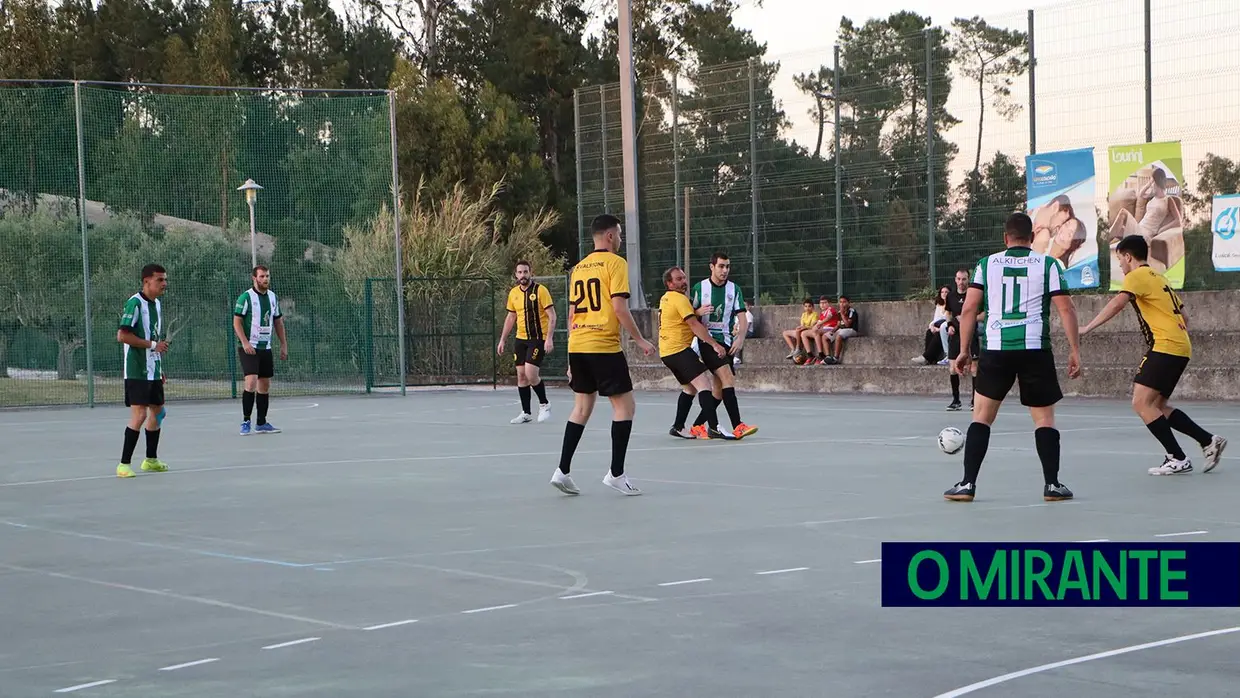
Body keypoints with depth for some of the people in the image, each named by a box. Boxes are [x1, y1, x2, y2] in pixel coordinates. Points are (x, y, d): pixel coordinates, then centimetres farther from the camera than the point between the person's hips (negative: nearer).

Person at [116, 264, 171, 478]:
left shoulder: (157, 304, 13)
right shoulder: (135, 303, -15)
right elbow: (122, 335, -21)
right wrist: (152, 345, -20)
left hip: (153, 370, 9)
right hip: (137, 371, -9)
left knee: (156, 411, 14)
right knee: (139, 414, -13)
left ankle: (151, 460, 28)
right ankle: (124, 464, -9)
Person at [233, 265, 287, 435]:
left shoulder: (272, 297, 10)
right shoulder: (246, 297, -8)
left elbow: (278, 322, 18)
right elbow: (237, 322, -10)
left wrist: (284, 344, 12)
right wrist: (245, 343, -20)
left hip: (266, 347, 7)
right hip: (249, 348, -6)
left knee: (265, 385, 8)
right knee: (251, 382, -17)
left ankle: (261, 423, 15)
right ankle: (245, 422, -11)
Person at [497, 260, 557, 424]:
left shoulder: (540, 290, -9)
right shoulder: (513, 293, 9)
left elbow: (552, 315, -11)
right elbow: (511, 317, 19)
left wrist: (549, 338, -20)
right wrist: (502, 340, 15)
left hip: (538, 339, -6)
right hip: (520, 339, 6)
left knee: (531, 374, -15)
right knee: (521, 375, 3)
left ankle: (544, 405, 7)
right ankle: (526, 413, 10)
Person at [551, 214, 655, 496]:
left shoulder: (578, 268, 15)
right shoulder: (615, 263, -6)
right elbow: (619, 307, -14)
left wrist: (573, 359, 21)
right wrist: (640, 340, -6)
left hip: (576, 346, 7)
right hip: (604, 346, -7)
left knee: (582, 408, 14)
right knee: (625, 405, 2)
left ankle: (562, 471, 8)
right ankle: (616, 473, -2)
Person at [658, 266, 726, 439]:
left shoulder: (665, 298, 17)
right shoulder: (680, 299, -12)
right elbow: (695, 325, -18)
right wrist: (715, 344, -19)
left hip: (666, 351, 10)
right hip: (679, 349, -10)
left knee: (690, 388, 19)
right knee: (703, 383, -17)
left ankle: (678, 427, 20)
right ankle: (714, 427, -29)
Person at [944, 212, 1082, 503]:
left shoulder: (987, 264, 8)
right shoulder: (1048, 265, 5)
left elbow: (969, 309, 5)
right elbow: (1066, 309, 0)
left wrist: (964, 350, 11)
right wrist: (1074, 350, 4)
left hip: (995, 348, 1)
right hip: (1035, 349, -1)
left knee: (981, 416, 10)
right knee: (1044, 417, 10)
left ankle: (967, 484, 4)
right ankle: (1052, 484, 6)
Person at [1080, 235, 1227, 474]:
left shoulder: (1137, 276, -4)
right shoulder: (1158, 278, 23)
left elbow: (1117, 304, -22)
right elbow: (1184, 317, 25)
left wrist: (1087, 328, -23)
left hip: (1165, 347, -9)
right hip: (1181, 347, 9)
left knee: (1141, 403, -11)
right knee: (1156, 406, 12)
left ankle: (1177, 459, -12)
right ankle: (1209, 441, 10)